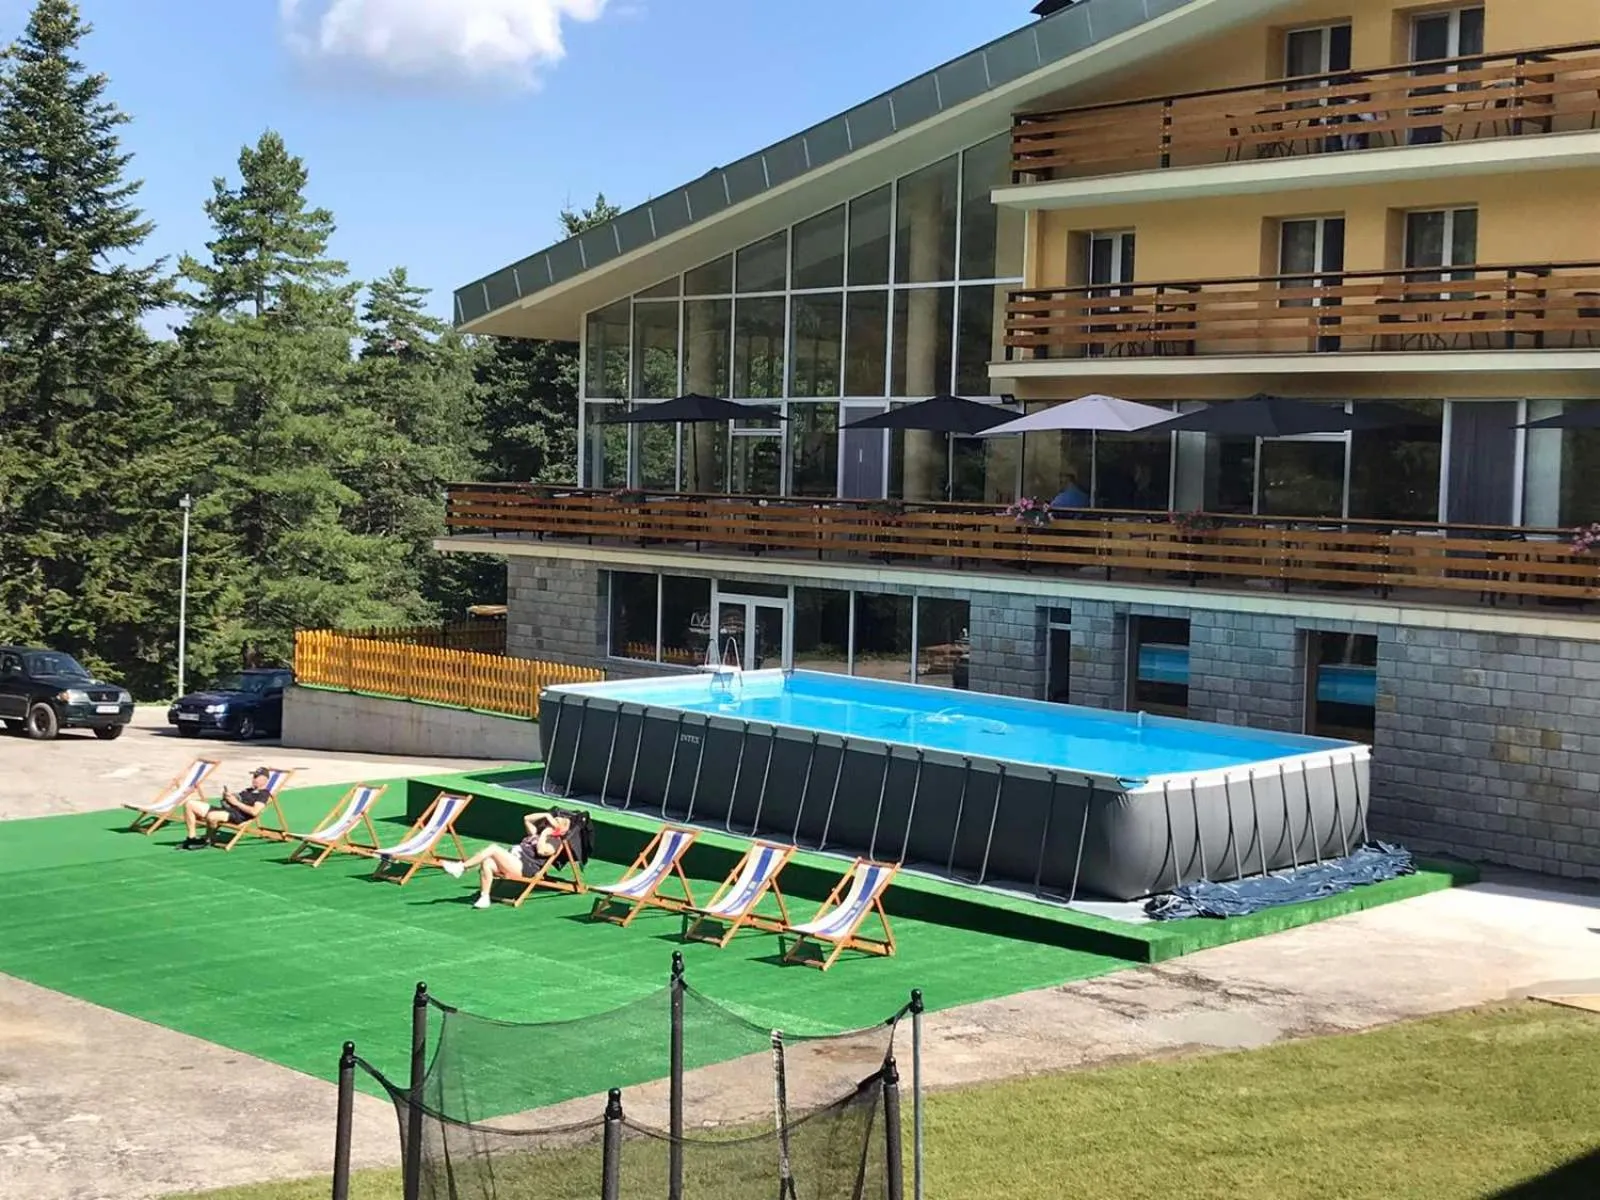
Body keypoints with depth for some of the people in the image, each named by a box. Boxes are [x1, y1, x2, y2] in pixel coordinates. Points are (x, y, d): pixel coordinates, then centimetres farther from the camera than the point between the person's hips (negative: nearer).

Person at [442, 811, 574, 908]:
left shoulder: (555, 842, 3)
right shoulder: (537, 834, 30)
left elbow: (541, 850, -16)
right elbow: (527, 819, 37)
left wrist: (544, 833, -3)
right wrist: (547, 815, 27)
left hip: (522, 868, -8)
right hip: (510, 861, 8)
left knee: (493, 848, -24)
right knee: (486, 864, -21)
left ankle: (460, 867, -20)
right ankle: (484, 898, -21)